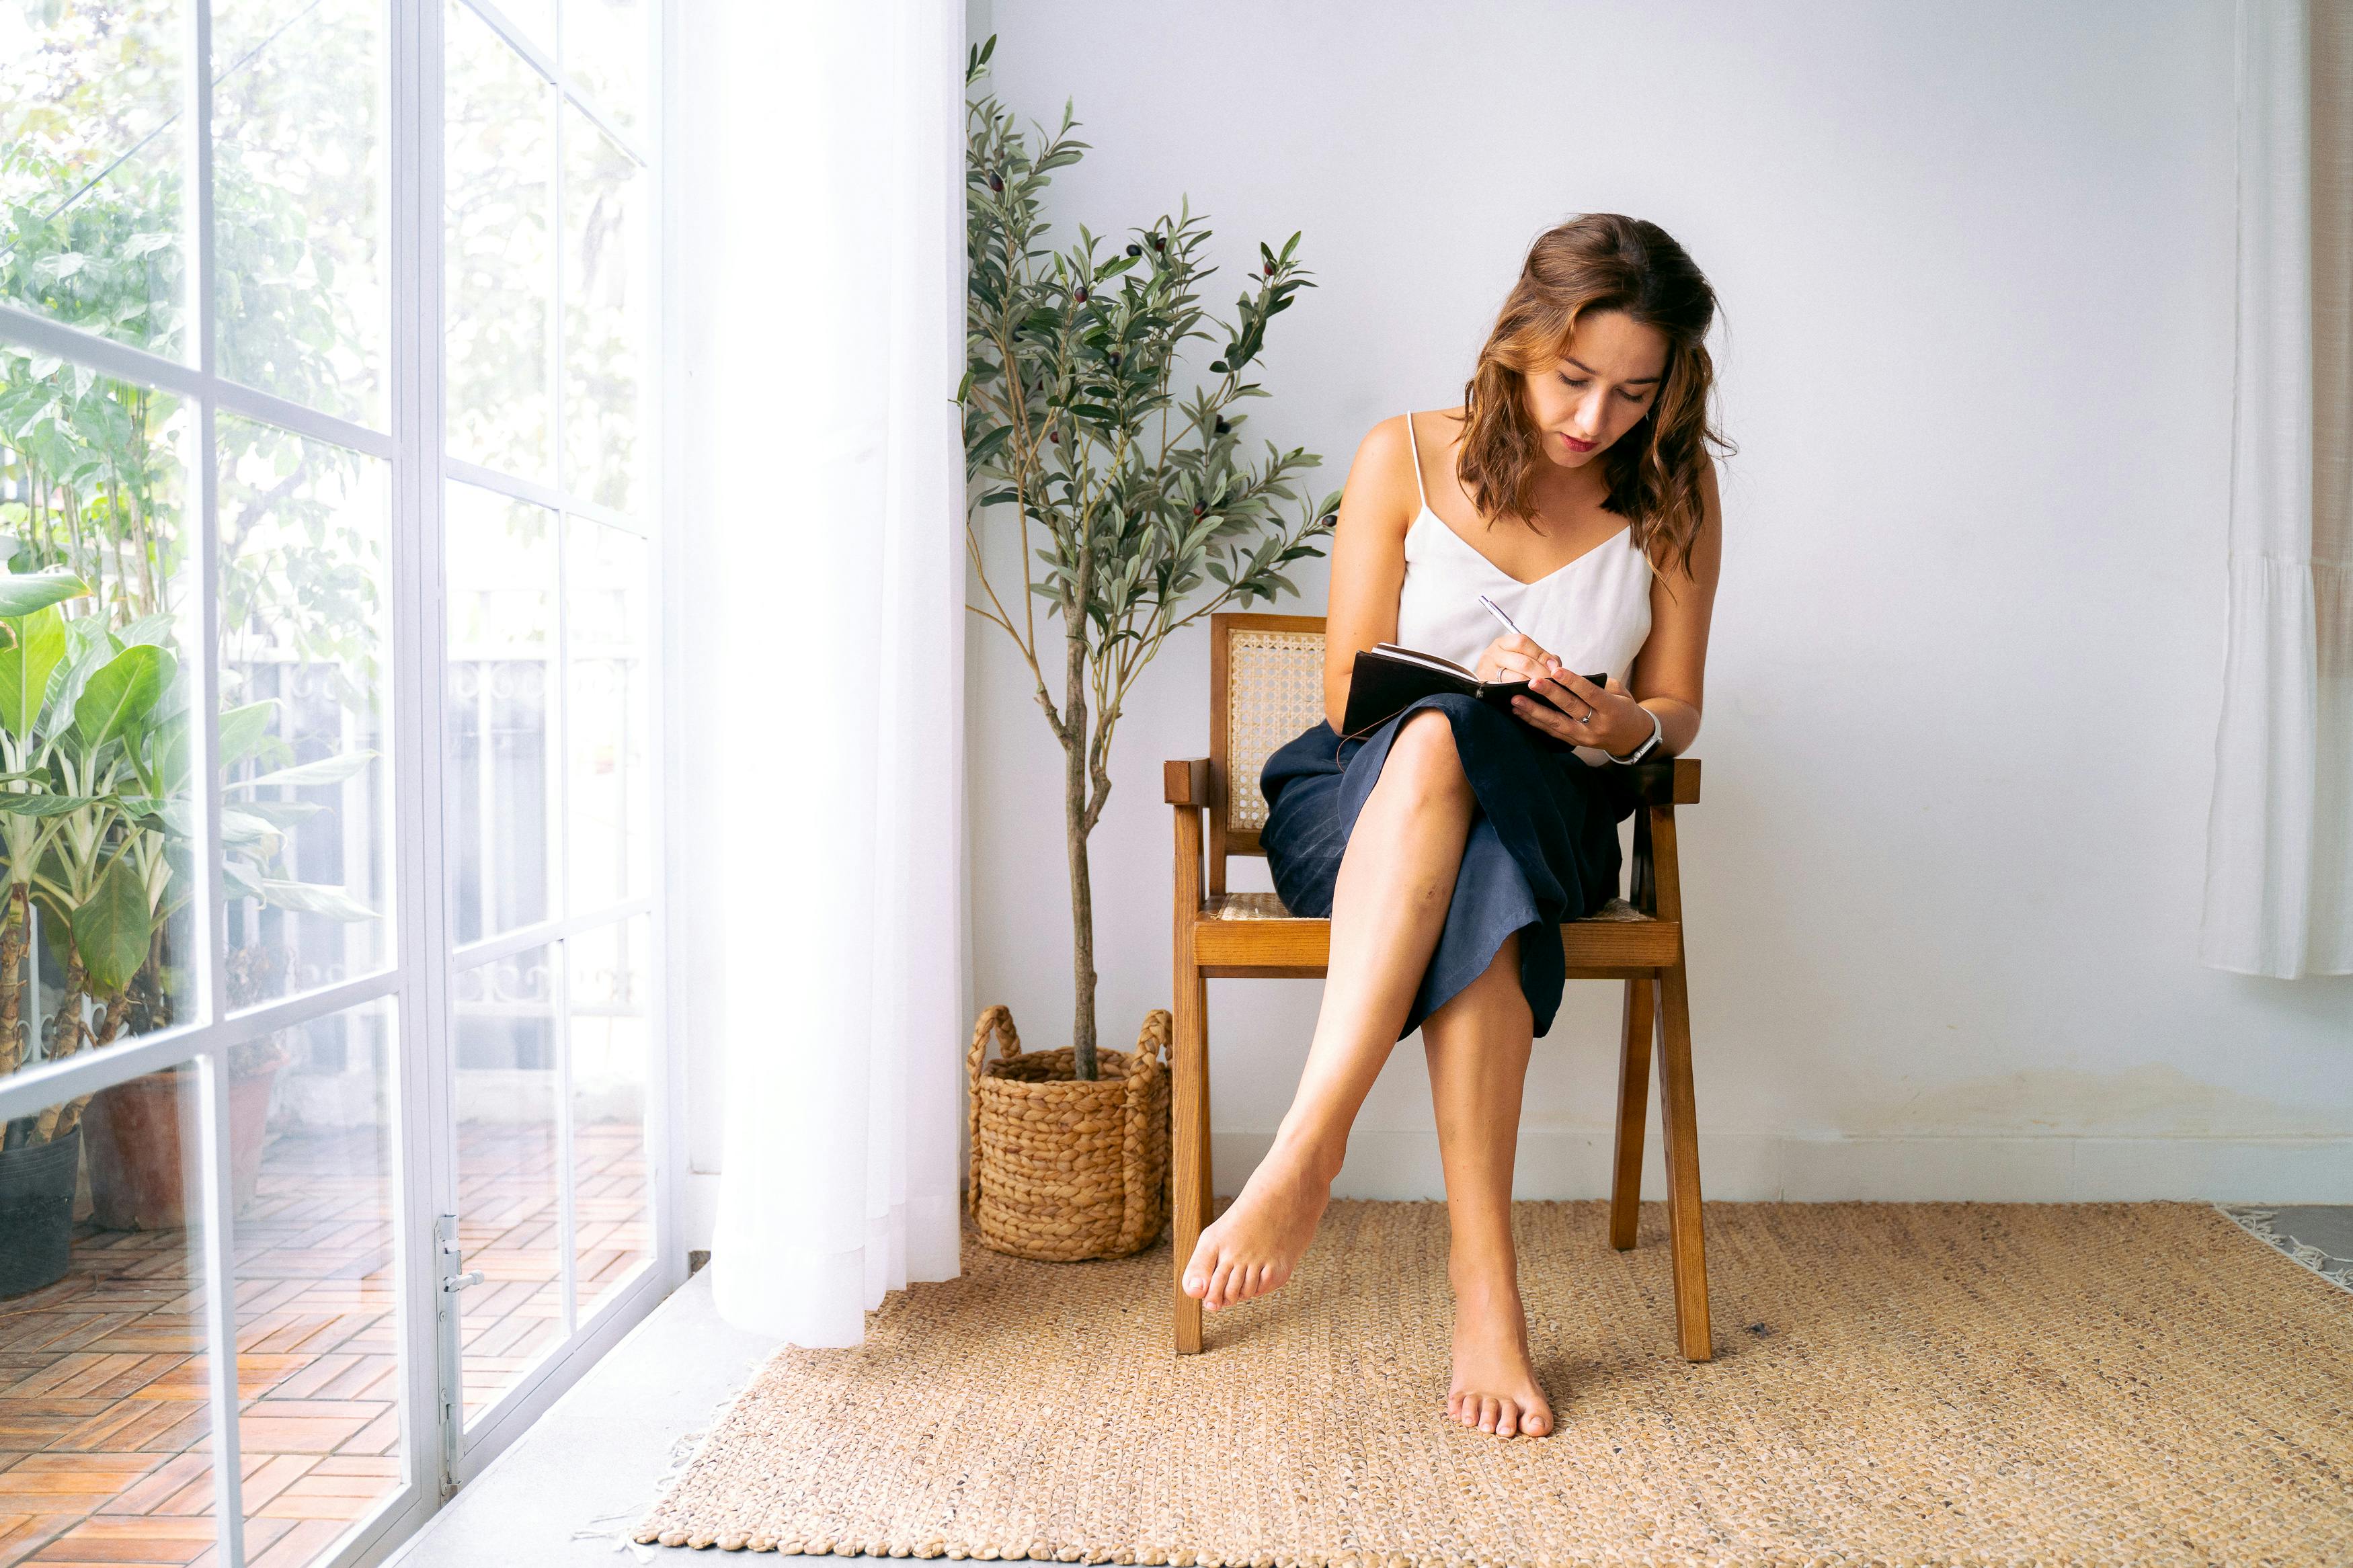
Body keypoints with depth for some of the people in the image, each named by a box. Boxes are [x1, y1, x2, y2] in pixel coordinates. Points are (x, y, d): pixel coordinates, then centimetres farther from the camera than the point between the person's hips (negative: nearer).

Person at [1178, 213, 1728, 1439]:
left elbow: (1676, 710, 7)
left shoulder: (1673, 490, 4)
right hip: (1358, 807, -1)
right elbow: (1349, 695, -3)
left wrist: (1622, 725, -18)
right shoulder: (1405, 460, -2)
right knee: (1438, 736, -40)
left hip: (1550, 808, 1)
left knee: (1445, 751, -37)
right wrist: (1471, 680, -24)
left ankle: (1307, 1150, -40)